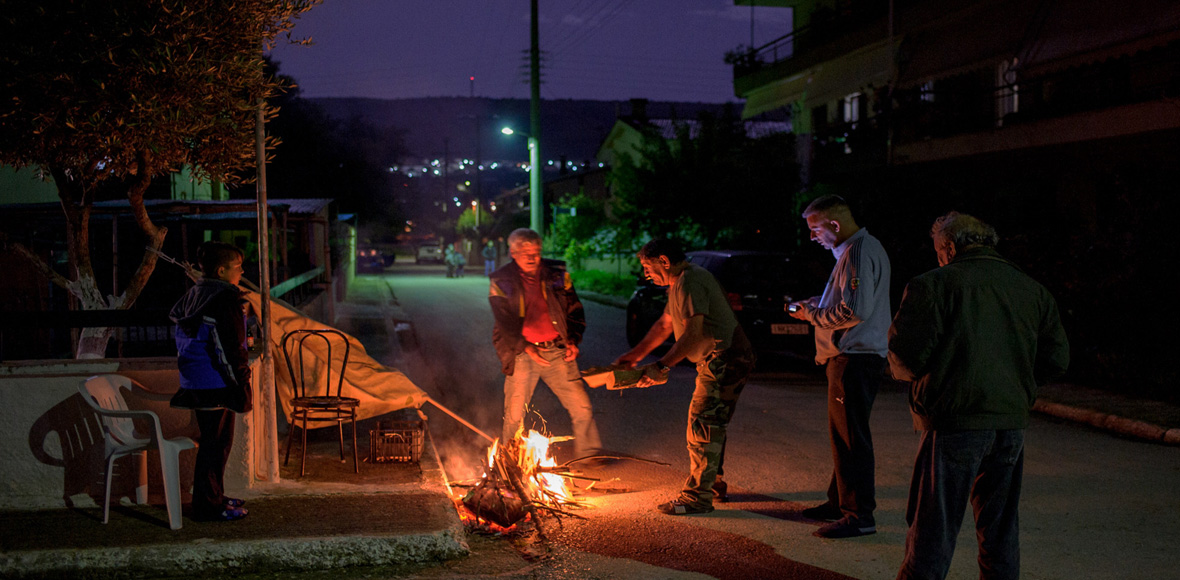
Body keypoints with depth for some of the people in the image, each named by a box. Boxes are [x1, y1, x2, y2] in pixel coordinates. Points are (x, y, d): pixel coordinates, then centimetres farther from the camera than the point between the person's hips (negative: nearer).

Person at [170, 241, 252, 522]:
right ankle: (209, 504, 2)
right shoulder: (225, 299, -17)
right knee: (215, 441, -3)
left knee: (213, 439, 18)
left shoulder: (194, 294, 13)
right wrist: (241, 384, -17)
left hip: (196, 381, 10)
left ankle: (211, 497, 28)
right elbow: (230, 348, -20)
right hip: (216, 383, -10)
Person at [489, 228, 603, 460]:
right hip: (521, 354, -2)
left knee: (582, 408, -2)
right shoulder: (501, 282, 1)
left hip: (557, 352, 2)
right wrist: (525, 347, -20)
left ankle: (589, 457, 13)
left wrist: (573, 340, -1)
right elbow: (504, 323, -7)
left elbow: (575, 310, 13)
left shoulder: (557, 274, 8)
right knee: (514, 417, 1)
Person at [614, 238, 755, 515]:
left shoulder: (691, 281, -17)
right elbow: (664, 325, 26)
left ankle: (697, 497, -3)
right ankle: (714, 485, 29)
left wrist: (661, 367, -25)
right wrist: (633, 356, 24)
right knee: (711, 426, 18)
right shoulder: (679, 283, 18)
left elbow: (694, 332, -26)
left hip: (726, 360, -11)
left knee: (702, 427, -8)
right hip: (720, 361, 11)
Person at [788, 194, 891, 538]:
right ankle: (840, 503, 27)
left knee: (850, 436, -8)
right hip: (851, 355, 11)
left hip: (855, 358, -11)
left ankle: (859, 516, -3)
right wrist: (815, 304, 13)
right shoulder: (856, 249, 18)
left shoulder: (860, 251, -16)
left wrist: (813, 315, -11)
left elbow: (855, 310, -24)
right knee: (843, 433, 17)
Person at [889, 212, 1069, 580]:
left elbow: (905, 357, -11)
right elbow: (1056, 358, 12)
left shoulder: (935, 284, -6)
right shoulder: (1032, 290, 11)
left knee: (932, 531, 0)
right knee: (999, 529, 16)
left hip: (955, 423, -5)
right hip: (1012, 423, 5)